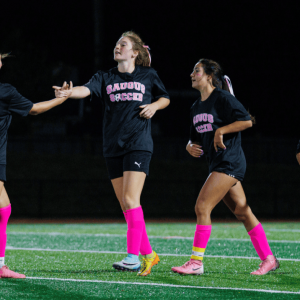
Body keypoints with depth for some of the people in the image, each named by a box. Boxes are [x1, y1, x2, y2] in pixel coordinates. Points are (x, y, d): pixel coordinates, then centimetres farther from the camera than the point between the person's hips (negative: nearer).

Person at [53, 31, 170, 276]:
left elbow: (165, 98, 19)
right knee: (125, 205, 5)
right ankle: (148, 253, 16)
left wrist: (154, 106, -3)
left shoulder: (148, 76, 4)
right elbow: (86, 90, -11)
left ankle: (133, 257, -20)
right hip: (113, 147, 4)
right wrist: (68, 93, -32)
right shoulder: (105, 78, 8)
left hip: (138, 145, -4)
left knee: (130, 199, -17)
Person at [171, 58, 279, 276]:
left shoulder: (222, 98, -9)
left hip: (230, 163, -9)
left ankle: (196, 262, -13)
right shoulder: (196, 107, 15)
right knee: (243, 213, 9)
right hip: (217, 164, 9)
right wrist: (191, 146, 1)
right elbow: (195, 137, 22)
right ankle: (268, 259, 15)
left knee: (202, 207, -15)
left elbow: (247, 121, -15)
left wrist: (221, 131, -16)